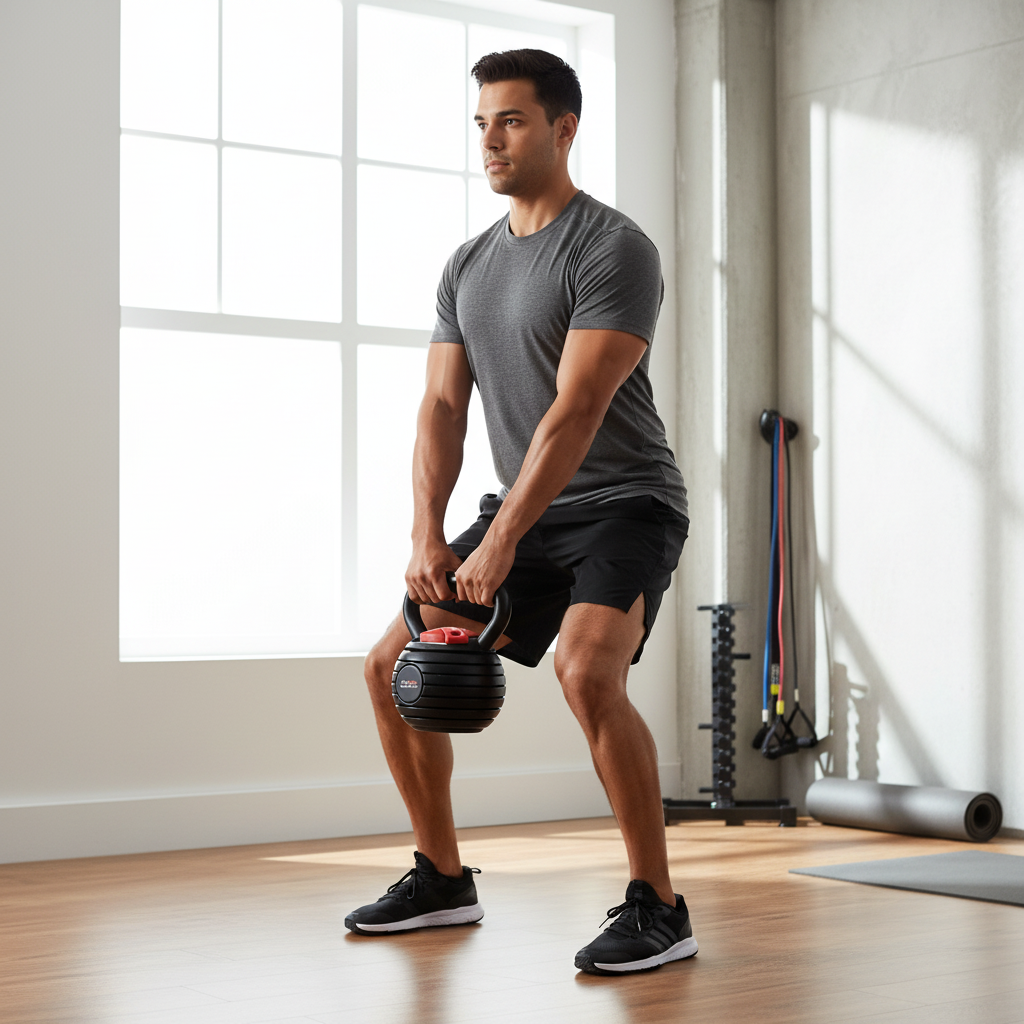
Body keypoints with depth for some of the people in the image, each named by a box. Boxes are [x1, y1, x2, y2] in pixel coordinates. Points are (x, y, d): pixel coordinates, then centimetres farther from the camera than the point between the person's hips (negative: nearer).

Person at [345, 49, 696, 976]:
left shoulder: (612, 250, -16)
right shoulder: (468, 267, 9)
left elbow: (575, 412, -25)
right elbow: (442, 408, 4)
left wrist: (498, 545, -29)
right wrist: (428, 535, -10)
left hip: (623, 508, -8)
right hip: (525, 512, 8)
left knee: (586, 670, -34)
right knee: (394, 665, 6)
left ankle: (657, 908, -19)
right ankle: (443, 879, 21)